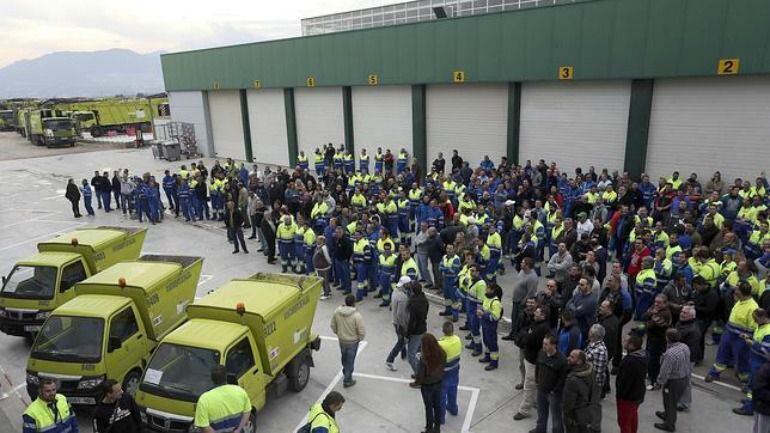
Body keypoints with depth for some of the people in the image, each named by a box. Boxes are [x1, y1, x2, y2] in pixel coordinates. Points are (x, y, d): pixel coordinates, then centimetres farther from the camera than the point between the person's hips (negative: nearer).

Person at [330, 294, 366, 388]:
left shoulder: (337, 312, -13)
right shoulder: (356, 315, -27)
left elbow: (333, 326, 0)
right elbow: (361, 331, -21)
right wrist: (360, 339, -1)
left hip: (341, 340, 5)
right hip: (352, 341, -5)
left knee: (344, 358, 27)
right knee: (350, 361, 13)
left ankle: (346, 374, 48)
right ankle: (347, 380, 27)